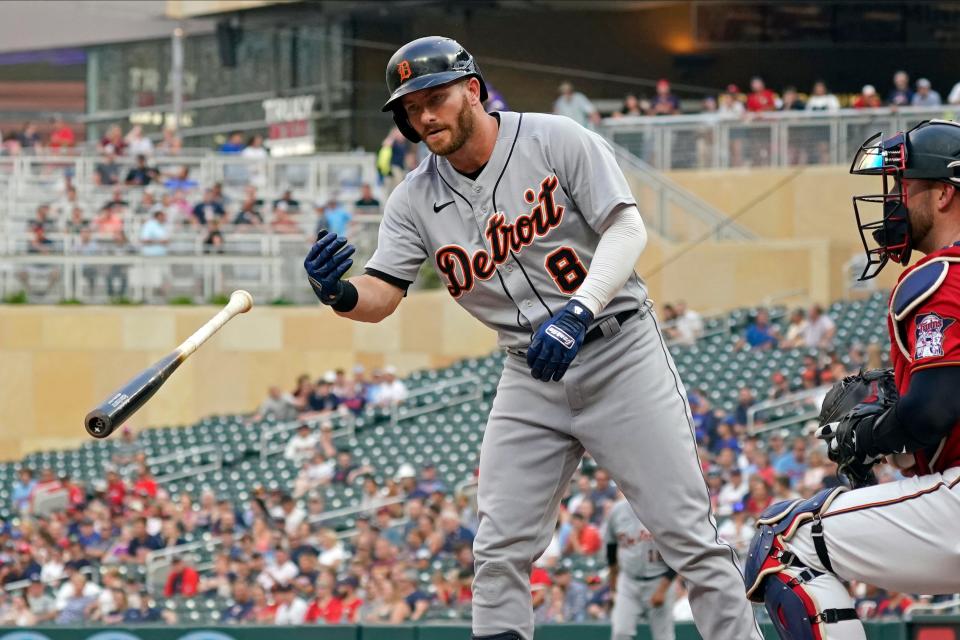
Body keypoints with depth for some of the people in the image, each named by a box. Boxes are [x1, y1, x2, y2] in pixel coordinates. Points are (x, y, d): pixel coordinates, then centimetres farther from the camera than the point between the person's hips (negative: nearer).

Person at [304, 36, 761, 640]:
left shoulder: (556, 140, -10)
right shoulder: (416, 199, 2)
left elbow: (627, 228, -14)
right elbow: (380, 296, -4)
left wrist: (578, 312, -29)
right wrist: (338, 293, -28)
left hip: (620, 350, -4)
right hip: (530, 377, 4)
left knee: (686, 531, -7)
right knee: (500, 551, -2)